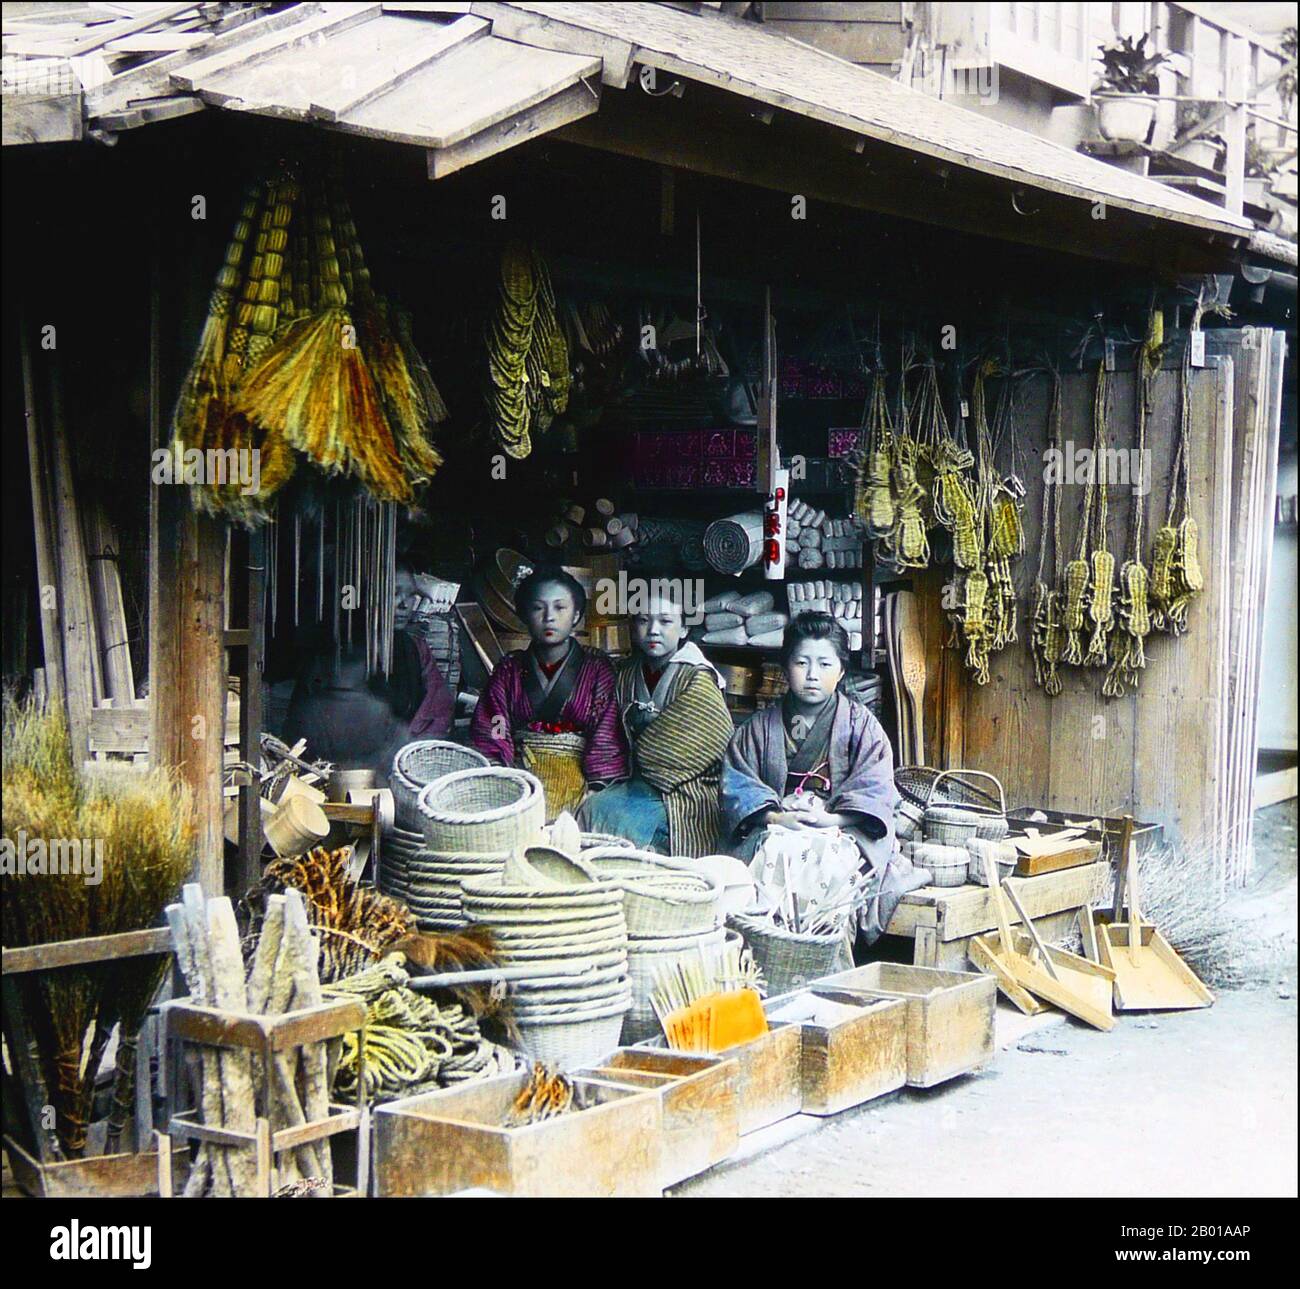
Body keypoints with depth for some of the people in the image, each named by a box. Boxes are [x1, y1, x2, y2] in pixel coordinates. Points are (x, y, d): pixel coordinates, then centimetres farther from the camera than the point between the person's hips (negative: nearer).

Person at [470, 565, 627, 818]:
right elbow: (490, 731, 6)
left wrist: (596, 788, -15)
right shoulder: (509, 669, 15)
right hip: (520, 770, 3)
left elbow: (607, 736, -2)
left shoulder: (597, 668, 7)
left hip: (578, 772, -2)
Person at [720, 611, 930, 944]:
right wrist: (776, 817, -15)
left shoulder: (860, 723, 12)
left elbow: (875, 788, 0)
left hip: (843, 831, -1)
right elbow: (737, 782, 4)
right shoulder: (759, 728, 16)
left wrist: (833, 818, -18)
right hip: (773, 831, 1)